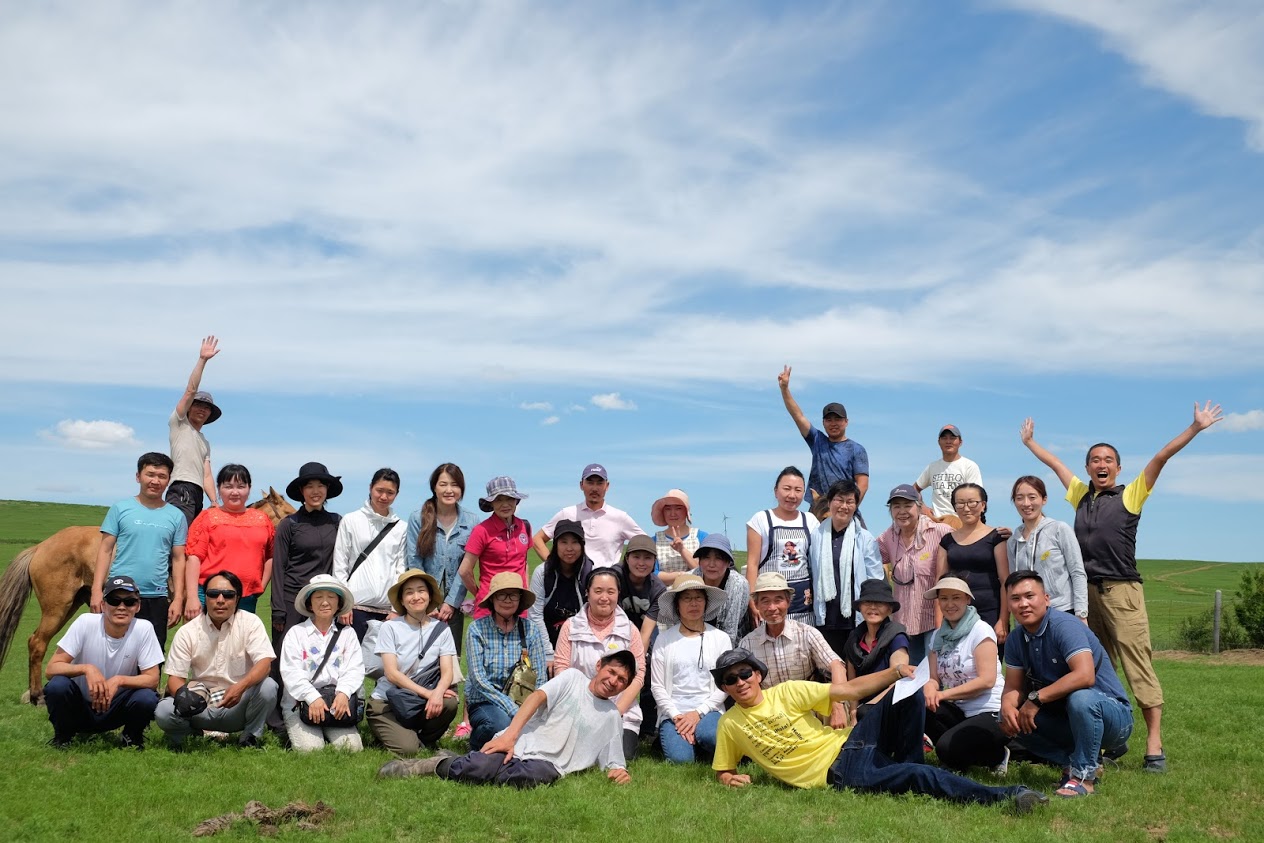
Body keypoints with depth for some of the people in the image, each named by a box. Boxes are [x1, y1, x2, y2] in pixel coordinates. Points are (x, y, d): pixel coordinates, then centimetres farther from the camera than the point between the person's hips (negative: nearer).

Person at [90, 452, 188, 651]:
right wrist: (97, 590, -6)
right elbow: (105, 551, 2)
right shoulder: (120, 509, 3)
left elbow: (178, 559, 6)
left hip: (156, 599, 1)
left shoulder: (176, 516, 6)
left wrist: (178, 599, -1)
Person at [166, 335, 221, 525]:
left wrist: (214, 502, 3)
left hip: (197, 495, 7)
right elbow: (191, 391, -1)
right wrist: (202, 360, -6)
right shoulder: (178, 423, 11)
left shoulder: (205, 443, 28)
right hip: (181, 491, -7)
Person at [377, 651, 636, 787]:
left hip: (547, 764, 2)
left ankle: (462, 769, -18)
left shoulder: (611, 716, 21)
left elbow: (612, 762, 21)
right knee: (481, 767, -35)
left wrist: (618, 771, -6)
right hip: (518, 745, -2)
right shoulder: (573, 678, 12)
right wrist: (510, 735, -18)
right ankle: (443, 762, -4)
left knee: (536, 776, -37)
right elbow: (537, 697, -2)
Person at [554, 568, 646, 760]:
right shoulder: (571, 627, 5)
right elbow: (561, 669, 0)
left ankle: (631, 739, 12)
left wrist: (615, 712, -12)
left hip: (622, 715, 0)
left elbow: (638, 675, 0)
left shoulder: (629, 630, 5)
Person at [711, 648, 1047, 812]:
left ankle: (906, 773, -4)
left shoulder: (785, 692, 5)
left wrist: (895, 673, -14)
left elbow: (850, 689, 0)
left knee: (907, 695, -18)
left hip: (848, 747, 3)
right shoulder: (729, 724, 5)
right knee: (918, 775, -28)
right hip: (836, 775, -3)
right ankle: (1004, 795, -24)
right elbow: (722, 770, 19)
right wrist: (730, 779, -7)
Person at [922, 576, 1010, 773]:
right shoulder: (939, 635, 10)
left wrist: (944, 694, -19)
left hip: (990, 714, -6)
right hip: (959, 711, 6)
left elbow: (987, 680, -17)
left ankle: (997, 755, 2)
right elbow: (935, 677, 7)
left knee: (948, 749, -27)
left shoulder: (980, 630, -10)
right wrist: (929, 687, -18)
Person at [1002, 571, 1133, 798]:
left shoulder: (1064, 626, -22)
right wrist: (1007, 706, -23)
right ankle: (1072, 762, 2)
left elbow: (1085, 676, -36)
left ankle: (1084, 775, -18)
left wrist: (1036, 698, -30)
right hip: (1066, 718, 7)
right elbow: (1013, 687, 1)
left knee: (1080, 698, -37)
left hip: (1113, 716, -7)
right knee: (1013, 719, -10)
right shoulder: (1016, 640, 1)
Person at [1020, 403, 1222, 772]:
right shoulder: (1081, 495, 16)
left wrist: (1196, 427, -5)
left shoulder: (1131, 495, 5)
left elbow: (1162, 457, -1)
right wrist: (1029, 441, 39)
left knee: (1138, 666, -7)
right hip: (1085, 590, 5)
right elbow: (1055, 464, 29)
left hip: (1121, 591, -5)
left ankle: (1154, 745, -7)